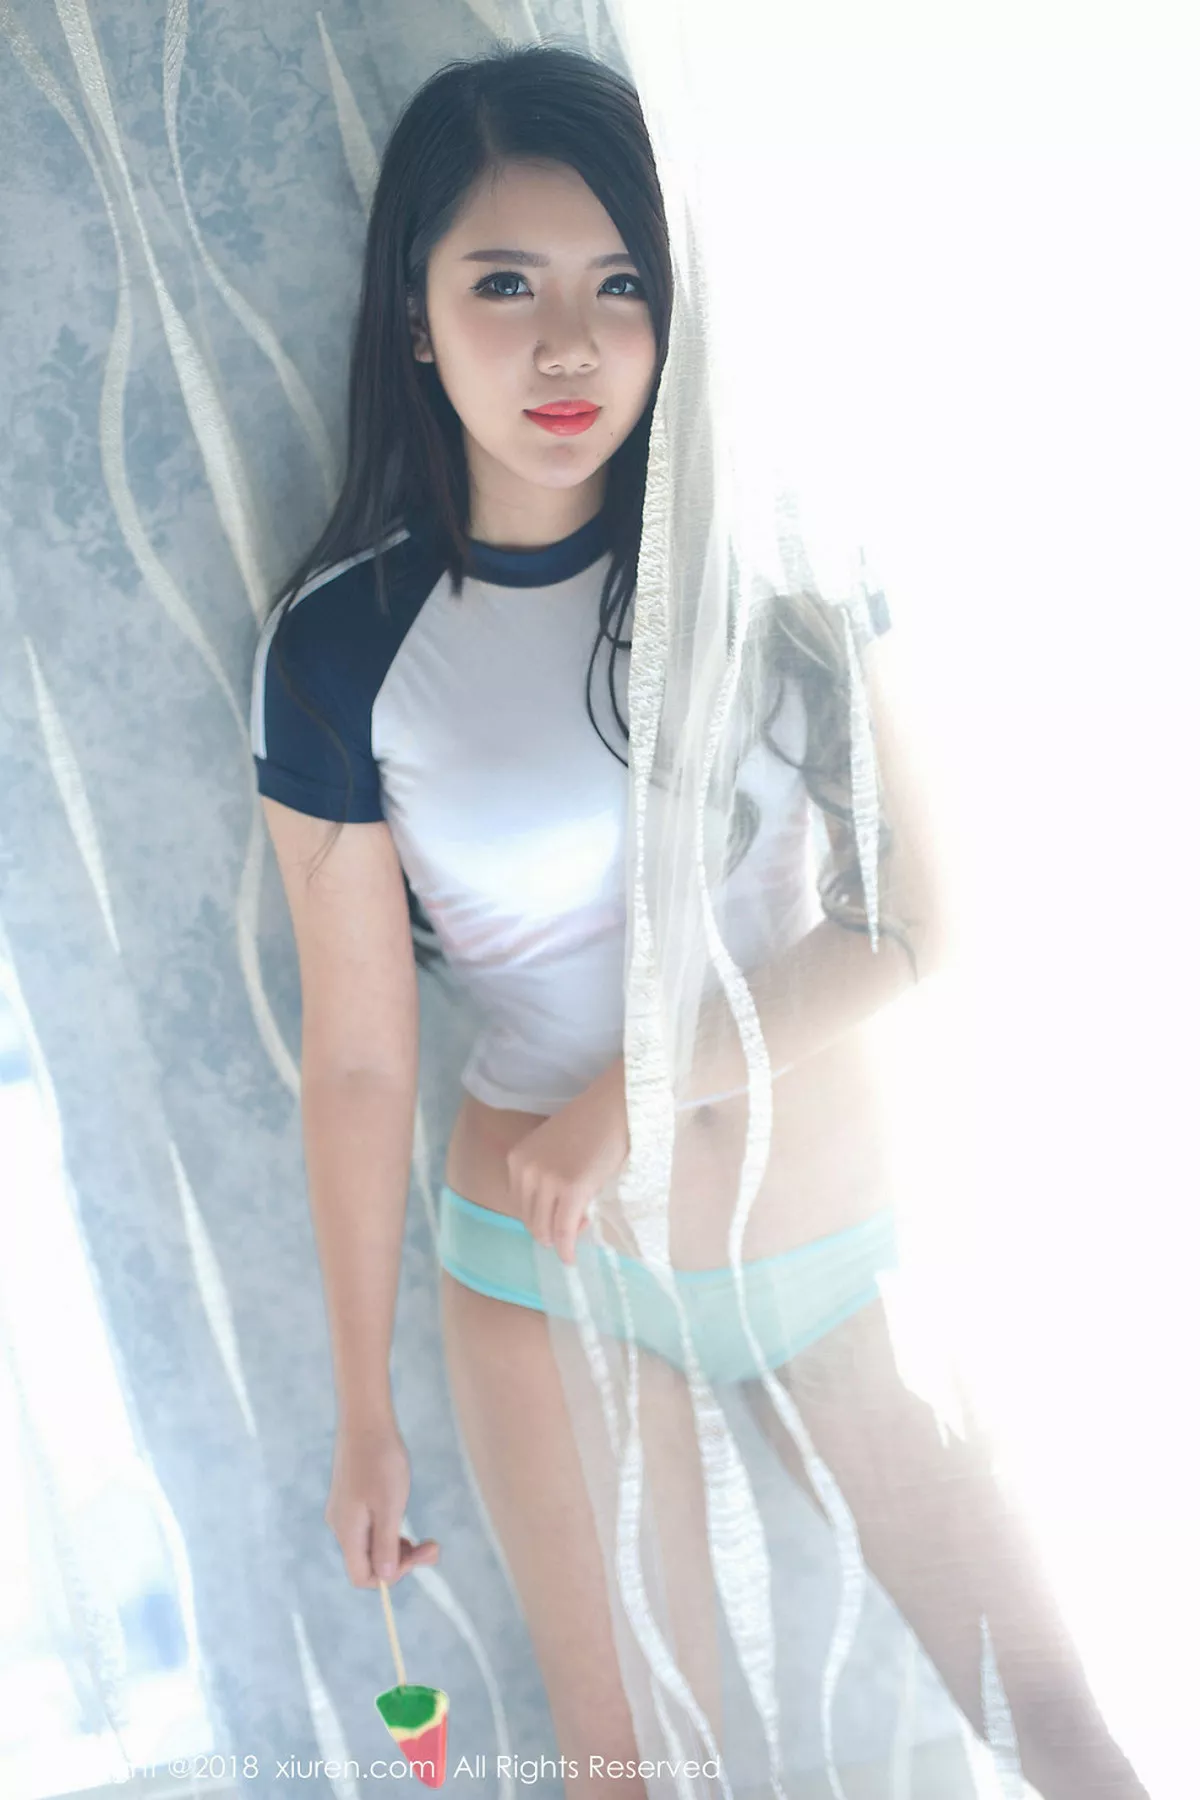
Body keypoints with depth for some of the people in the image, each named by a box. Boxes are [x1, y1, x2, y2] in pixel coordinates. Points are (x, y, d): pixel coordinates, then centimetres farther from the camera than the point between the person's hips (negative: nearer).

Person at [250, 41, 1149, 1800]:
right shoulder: (339, 647, -9)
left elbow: (908, 928, -8)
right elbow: (356, 1059, -4)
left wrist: (638, 1089, -19)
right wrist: (365, 1408, 2)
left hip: (838, 1242, 2)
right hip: (553, 1276, -1)